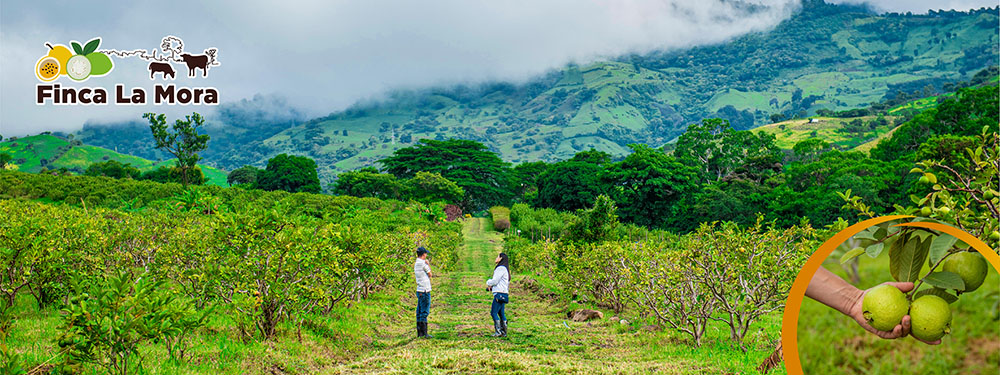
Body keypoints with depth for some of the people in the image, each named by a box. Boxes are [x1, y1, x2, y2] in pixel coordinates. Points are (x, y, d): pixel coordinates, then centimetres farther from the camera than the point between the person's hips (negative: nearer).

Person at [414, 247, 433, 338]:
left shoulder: (416, 264, 13)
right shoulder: (423, 263, -13)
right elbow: (430, 275, -1)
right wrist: (428, 265, 10)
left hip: (419, 290, 9)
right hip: (425, 291, -9)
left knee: (420, 312, 10)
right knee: (424, 312, -8)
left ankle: (419, 332, 14)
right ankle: (424, 333, -9)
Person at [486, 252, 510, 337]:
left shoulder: (501, 268, -11)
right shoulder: (504, 269, 20)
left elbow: (494, 281, -15)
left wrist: (488, 282, 8)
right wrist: (490, 287, 18)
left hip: (500, 294, -10)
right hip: (502, 294, 10)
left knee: (493, 312, -8)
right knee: (501, 313, 10)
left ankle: (498, 331, -9)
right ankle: (504, 332, 9)